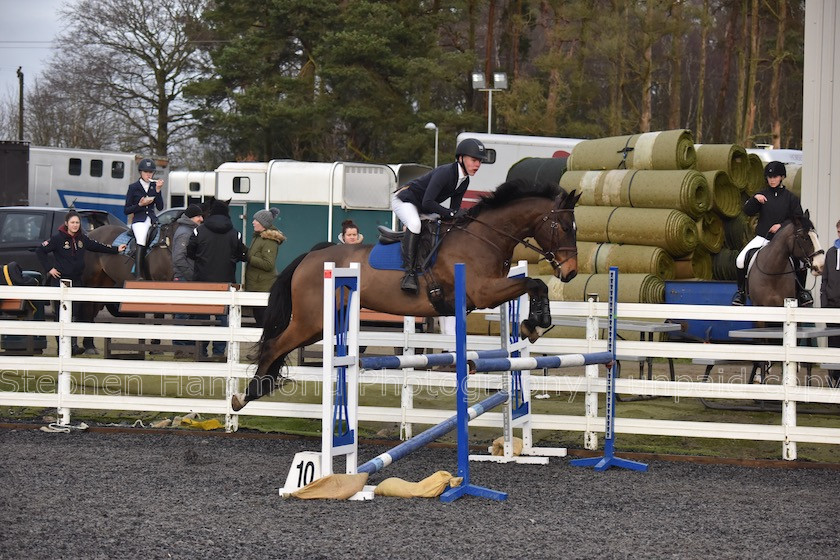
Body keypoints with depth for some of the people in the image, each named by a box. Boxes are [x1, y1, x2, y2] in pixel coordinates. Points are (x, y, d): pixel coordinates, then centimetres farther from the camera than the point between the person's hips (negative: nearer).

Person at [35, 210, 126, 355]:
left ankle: (73, 344, 6)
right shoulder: (58, 238, -9)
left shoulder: (82, 238, 7)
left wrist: (116, 250, 21)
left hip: (76, 280, 5)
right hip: (60, 280, -5)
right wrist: (49, 268, -11)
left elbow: (97, 246, 20)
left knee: (74, 312, 3)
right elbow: (40, 251, -7)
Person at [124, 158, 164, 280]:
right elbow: (127, 210, 5)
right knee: (141, 238, -31)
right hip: (139, 220, -5)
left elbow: (160, 207, 6)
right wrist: (140, 205, -11)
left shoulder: (155, 186, 15)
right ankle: (138, 274, -41)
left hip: (152, 219, 5)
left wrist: (158, 190, -5)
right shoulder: (133, 187, 6)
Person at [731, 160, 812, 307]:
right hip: (762, 238, 1)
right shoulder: (762, 195, 6)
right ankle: (741, 291, 2)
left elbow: (798, 218, 0)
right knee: (740, 260, -19)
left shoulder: (790, 197, 3)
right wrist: (754, 199, -20)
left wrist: (782, 225, -14)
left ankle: (800, 291, 9)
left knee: (802, 262, -18)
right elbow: (748, 211, -3)